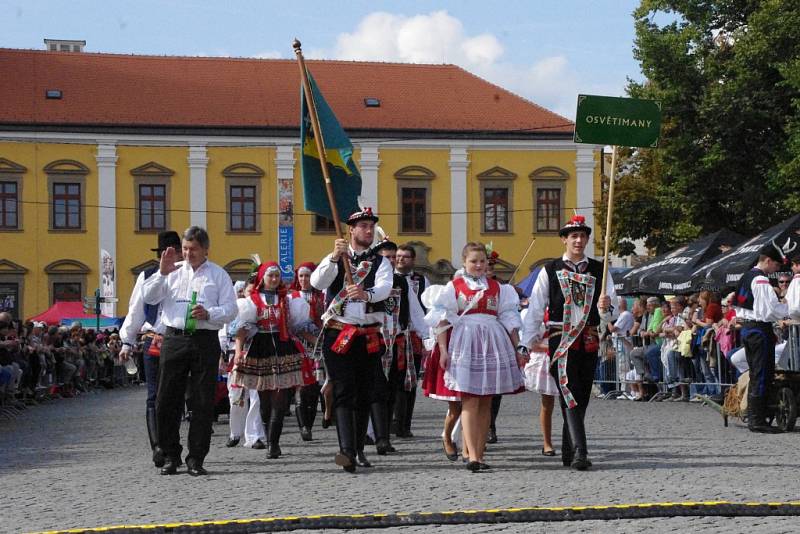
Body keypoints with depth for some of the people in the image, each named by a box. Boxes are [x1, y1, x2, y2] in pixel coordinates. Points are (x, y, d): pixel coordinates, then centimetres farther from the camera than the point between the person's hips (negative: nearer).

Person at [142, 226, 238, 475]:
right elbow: (148, 297, 6)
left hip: (205, 341, -1)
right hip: (174, 339, 2)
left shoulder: (218, 275, 9)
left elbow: (230, 309, 2)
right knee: (167, 400, 1)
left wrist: (209, 314, -16)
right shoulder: (172, 271, 14)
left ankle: (196, 459, 6)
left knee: (203, 403, -1)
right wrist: (162, 273, -6)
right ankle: (170, 456, 11)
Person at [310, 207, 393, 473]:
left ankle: (356, 449, 16)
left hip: (369, 338, 2)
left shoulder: (380, 263, 9)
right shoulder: (334, 259, 9)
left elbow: (385, 288, -13)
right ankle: (347, 451, -25)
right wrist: (334, 258, -27)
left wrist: (366, 294, -35)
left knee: (365, 395, 6)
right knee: (344, 393, -13)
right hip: (338, 334, -2)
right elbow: (317, 282, -12)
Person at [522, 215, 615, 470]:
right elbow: (535, 309, 2)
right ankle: (580, 452, -24)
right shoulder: (550, 270, 4)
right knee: (571, 395, -16)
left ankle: (568, 453, 21)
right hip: (561, 340, -4)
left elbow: (610, 299, 0)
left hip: (589, 341, 4)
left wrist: (607, 304, -25)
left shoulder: (598, 270, 11)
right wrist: (525, 345, -4)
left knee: (582, 398, 9)